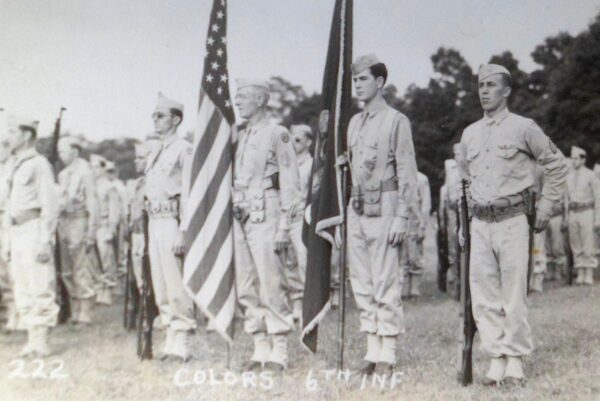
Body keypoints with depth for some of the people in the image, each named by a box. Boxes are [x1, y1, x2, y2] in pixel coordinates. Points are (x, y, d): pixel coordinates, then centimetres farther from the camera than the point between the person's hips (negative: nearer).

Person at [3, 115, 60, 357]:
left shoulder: (39, 164, -7)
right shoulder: (16, 167, 19)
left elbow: (50, 205, -12)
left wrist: (45, 241, -18)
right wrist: (8, 242, 18)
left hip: (34, 229, -9)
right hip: (17, 233, 9)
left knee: (40, 288, -7)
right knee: (22, 289, 8)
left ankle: (42, 342, -2)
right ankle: (32, 340, 14)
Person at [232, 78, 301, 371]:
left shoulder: (277, 134, -2)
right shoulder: (239, 138, 19)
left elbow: (290, 183, -6)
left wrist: (284, 226, -12)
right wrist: (231, 215, 15)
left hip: (264, 216, -7)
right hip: (238, 218, 7)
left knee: (271, 284, -7)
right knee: (245, 288, 6)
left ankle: (279, 352, 1)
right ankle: (261, 348, 14)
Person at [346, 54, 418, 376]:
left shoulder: (396, 120, -4)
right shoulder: (354, 123, 17)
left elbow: (407, 173, -7)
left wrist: (401, 216, -13)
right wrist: (344, 211, 15)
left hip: (383, 209, -7)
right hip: (356, 209, 7)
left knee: (386, 284, -4)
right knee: (362, 285, 9)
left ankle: (387, 355, 3)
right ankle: (372, 351, 17)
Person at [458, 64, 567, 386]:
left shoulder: (523, 128, -1)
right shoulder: (469, 133, 13)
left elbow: (556, 166, 5)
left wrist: (545, 206, 1)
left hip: (513, 220, -4)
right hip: (479, 223, 5)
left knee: (514, 294, -2)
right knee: (483, 295, 3)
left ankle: (515, 360, 8)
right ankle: (495, 359, 12)